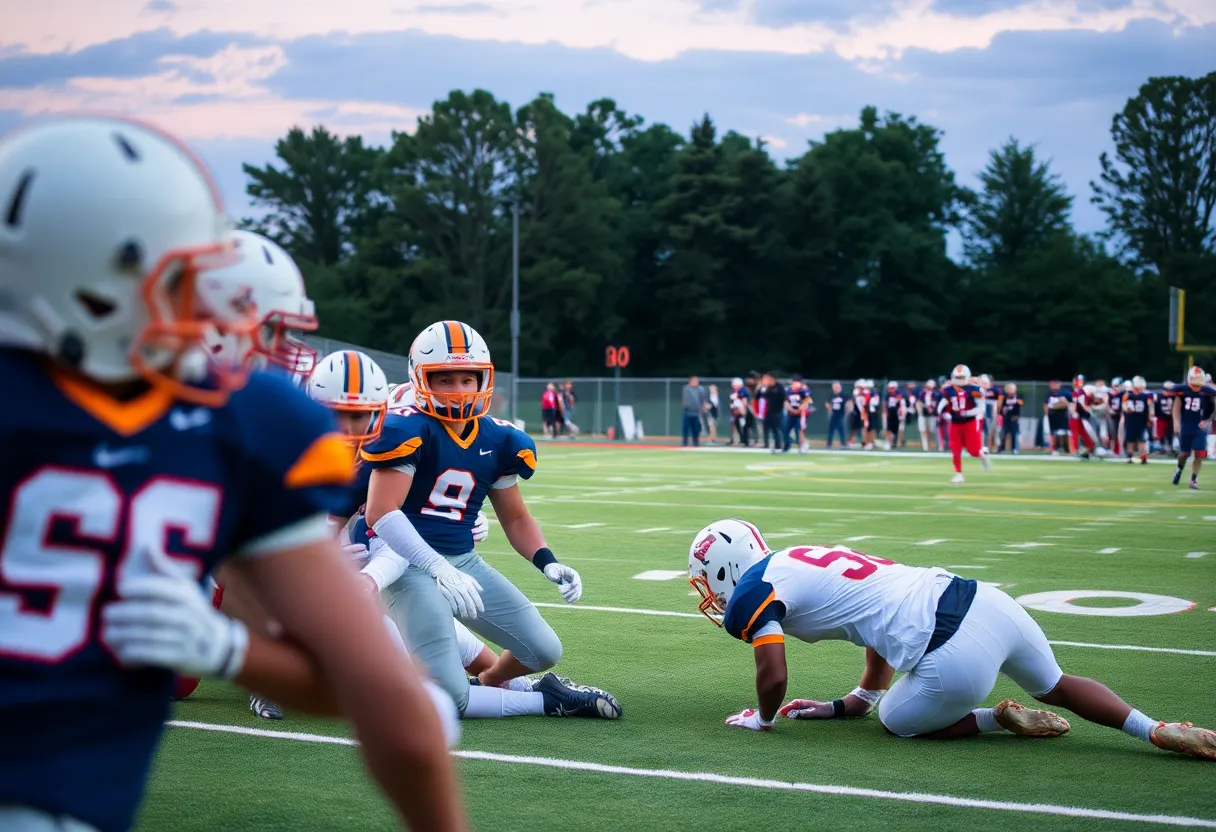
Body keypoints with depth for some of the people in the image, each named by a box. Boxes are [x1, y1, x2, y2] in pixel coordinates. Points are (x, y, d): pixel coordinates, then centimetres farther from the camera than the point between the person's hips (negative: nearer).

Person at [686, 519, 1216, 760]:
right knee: (1056, 687, 29)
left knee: (900, 721, 20)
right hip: (984, 599, 8)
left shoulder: (754, 594, -1)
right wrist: (856, 701, 41)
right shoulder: (798, 560, 25)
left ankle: (1002, 719, 7)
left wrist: (760, 719, 14)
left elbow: (774, 676, -9)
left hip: (954, 654, -8)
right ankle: (1161, 731, 19)